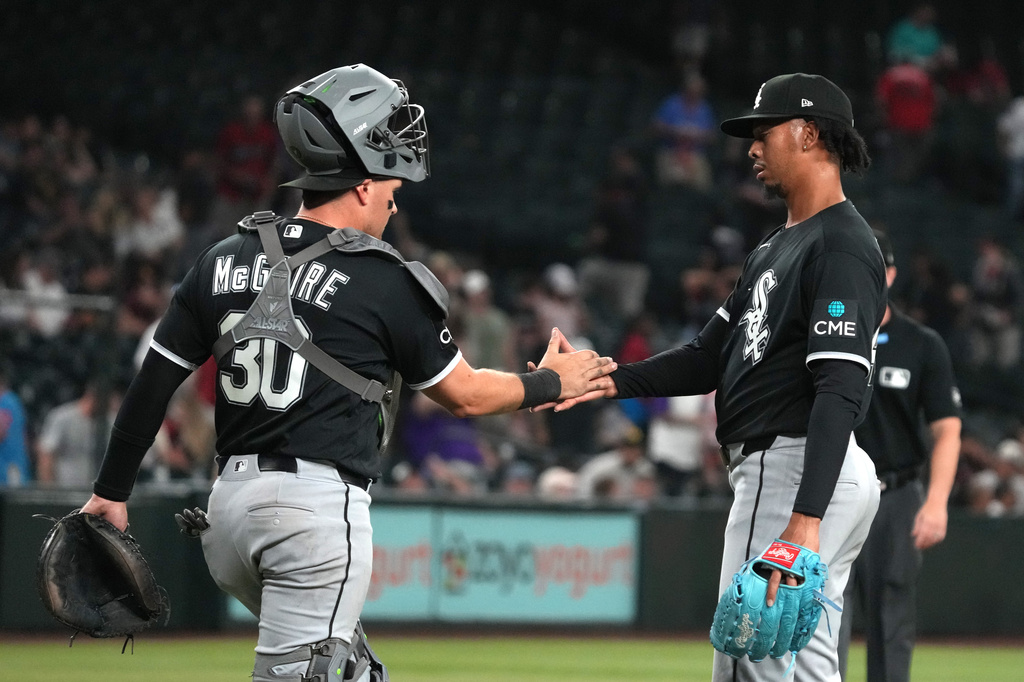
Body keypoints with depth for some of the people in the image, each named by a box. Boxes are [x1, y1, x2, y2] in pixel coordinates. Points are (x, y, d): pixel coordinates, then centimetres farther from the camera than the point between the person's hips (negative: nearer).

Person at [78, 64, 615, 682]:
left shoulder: (225, 260, 9)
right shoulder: (385, 281, -6)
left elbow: (154, 381, 10)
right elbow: (463, 395, 5)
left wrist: (112, 491, 18)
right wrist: (549, 384, 22)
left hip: (229, 503, 7)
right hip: (319, 503, -7)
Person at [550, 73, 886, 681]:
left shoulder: (844, 248, -14)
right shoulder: (774, 250, 21)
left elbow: (841, 390, -23)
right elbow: (710, 357, 20)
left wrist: (806, 519, -32)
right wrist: (610, 381, 4)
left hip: (798, 472, -11)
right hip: (772, 471, 11)